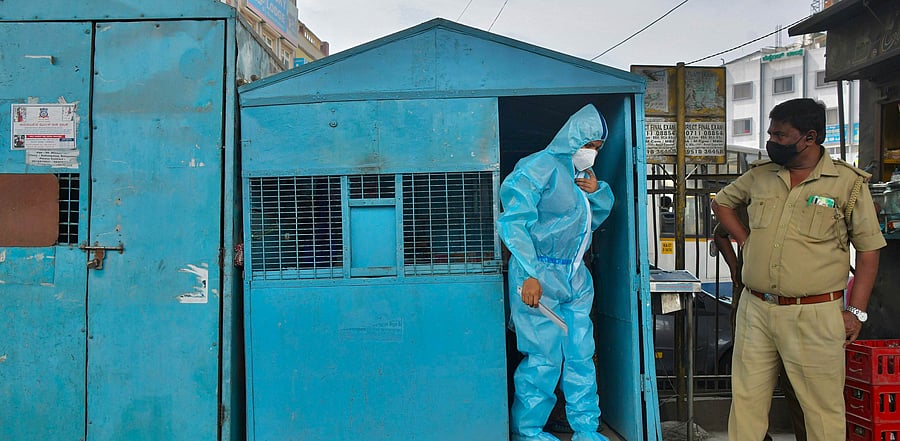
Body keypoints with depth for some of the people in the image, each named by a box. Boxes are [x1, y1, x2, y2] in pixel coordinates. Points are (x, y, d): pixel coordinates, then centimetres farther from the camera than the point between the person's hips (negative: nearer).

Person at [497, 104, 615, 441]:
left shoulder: (582, 174, 15)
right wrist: (529, 275, -25)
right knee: (544, 358, -5)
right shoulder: (540, 167, -11)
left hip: (575, 278, 8)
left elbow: (596, 218, 27)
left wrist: (597, 192, 5)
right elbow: (514, 221, -18)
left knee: (581, 355, 9)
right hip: (539, 276, -8)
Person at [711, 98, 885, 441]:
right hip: (755, 309, 4)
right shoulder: (760, 174, 8)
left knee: (823, 408, 6)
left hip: (814, 316, -3)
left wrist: (856, 312, -6)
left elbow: (868, 251, -2)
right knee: (746, 401, 11)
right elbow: (722, 202, 25)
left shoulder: (849, 183, -4)